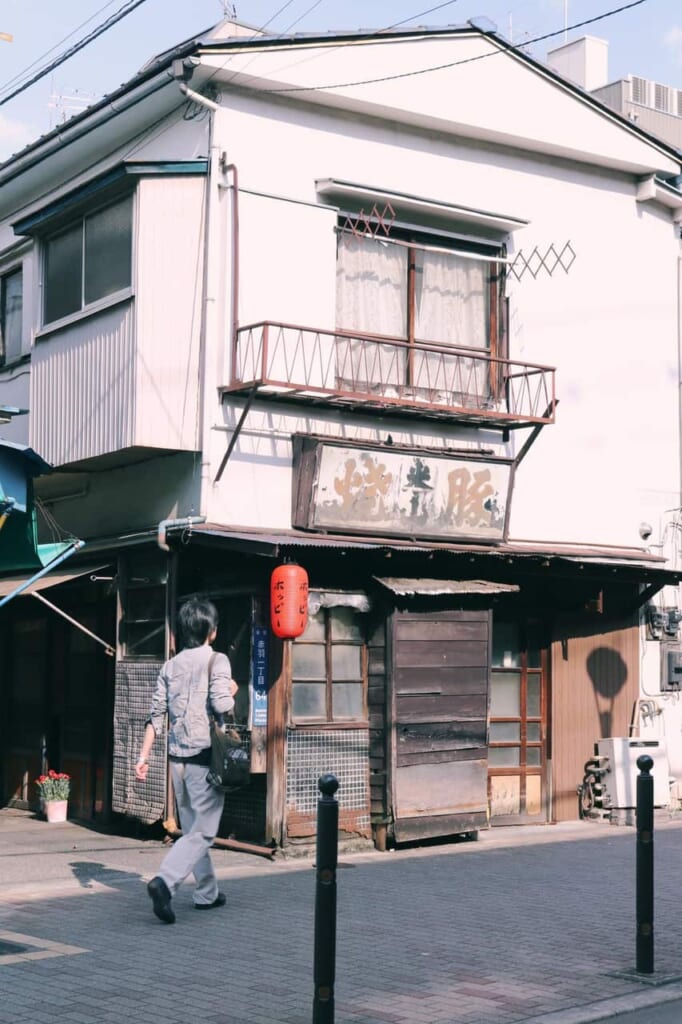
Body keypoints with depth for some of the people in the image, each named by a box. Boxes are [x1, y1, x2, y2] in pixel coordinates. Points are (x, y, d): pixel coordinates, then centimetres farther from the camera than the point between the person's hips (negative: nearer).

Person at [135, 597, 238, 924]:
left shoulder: (170, 666, 10)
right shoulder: (217, 660, -6)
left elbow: (156, 713, 7)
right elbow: (221, 704, -18)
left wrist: (144, 756, 9)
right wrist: (232, 692, 3)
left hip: (178, 756, 6)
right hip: (204, 755, -6)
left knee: (192, 828, 17)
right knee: (202, 832, -5)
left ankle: (207, 893, 25)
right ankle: (164, 882, -23)